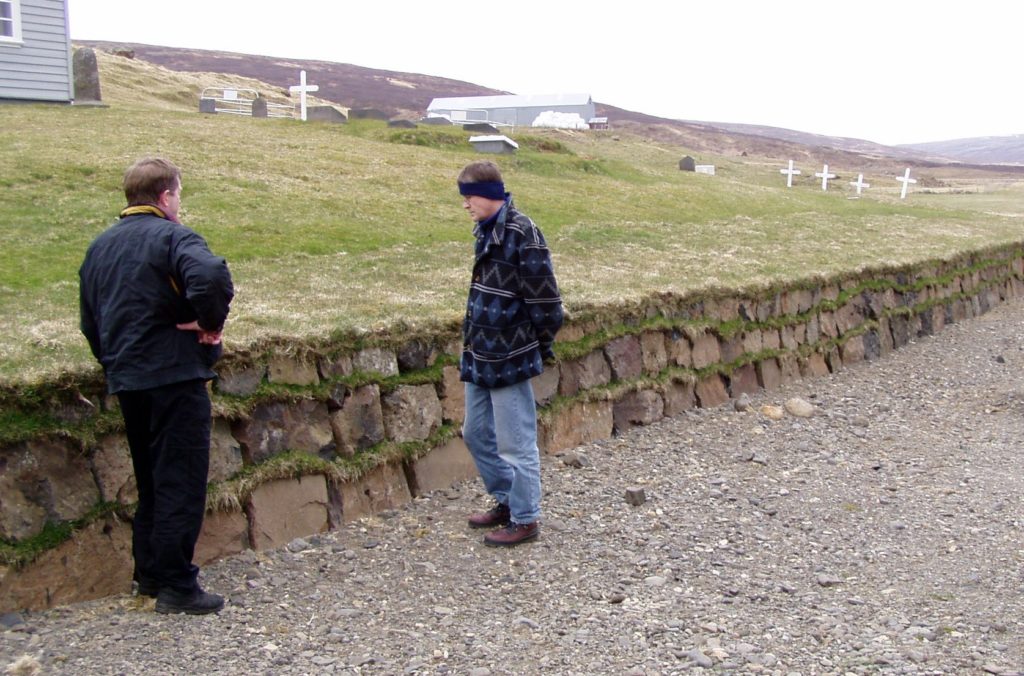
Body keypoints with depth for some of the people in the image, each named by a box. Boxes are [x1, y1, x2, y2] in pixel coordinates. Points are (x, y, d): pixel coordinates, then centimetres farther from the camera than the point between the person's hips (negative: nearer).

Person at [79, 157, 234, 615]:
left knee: (151, 481, 19)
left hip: (126, 381, 8)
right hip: (174, 376, -8)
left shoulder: (100, 247, 14)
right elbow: (210, 276, -32)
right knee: (181, 484, -2)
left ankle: (150, 573, 26)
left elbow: (90, 322, 19)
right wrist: (211, 323, -17)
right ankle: (176, 586, 2)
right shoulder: (170, 236, -11)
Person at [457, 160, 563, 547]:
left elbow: (543, 296, -16)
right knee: (477, 434, 18)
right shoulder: (486, 231, 10)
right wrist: (473, 343, 17)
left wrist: (542, 346, -7)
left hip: (509, 359, -9)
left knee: (515, 443, 2)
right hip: (480, 357, 10)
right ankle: (507, 501, 35)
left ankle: (525, 519, 18)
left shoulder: (521, 233, -18)